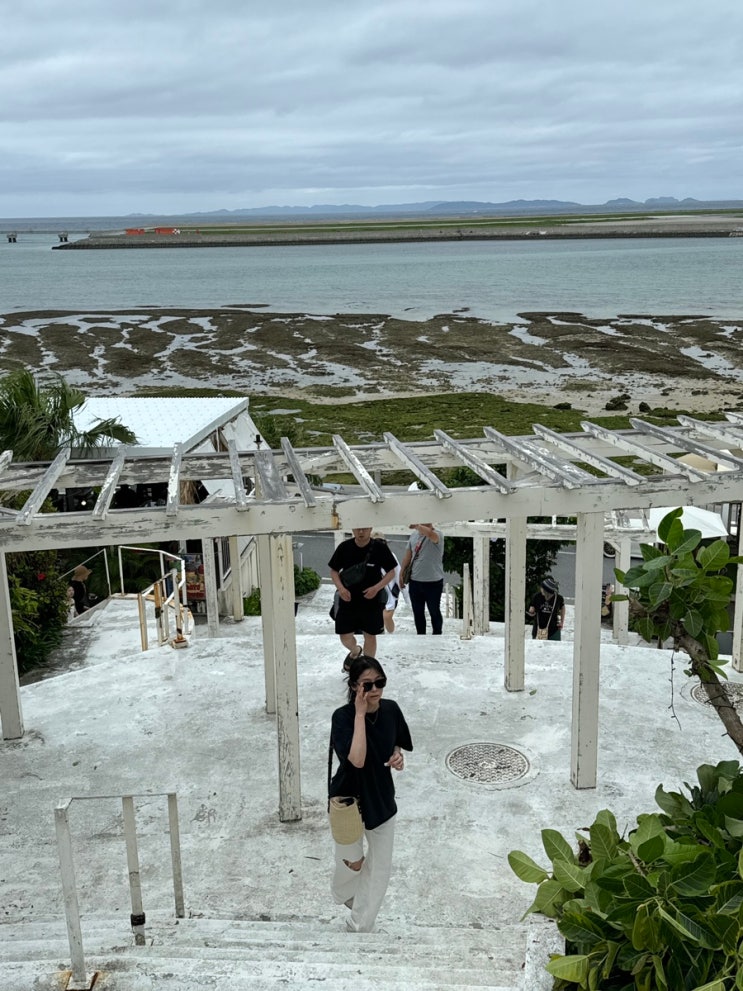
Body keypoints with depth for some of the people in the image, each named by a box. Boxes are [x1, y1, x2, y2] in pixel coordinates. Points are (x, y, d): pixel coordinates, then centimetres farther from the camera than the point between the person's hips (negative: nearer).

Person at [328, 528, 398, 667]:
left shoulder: (380, 548, -10)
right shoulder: (344, 547, -6)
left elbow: (391, 572, -3)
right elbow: (334, 571, 3)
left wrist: (377, 587, -18)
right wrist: (340, 588, -14)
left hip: (371, 601, -1)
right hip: (348, 600, 1)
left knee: (370, 635, 9)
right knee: (345, 636, 5)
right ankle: (355, 652, 40)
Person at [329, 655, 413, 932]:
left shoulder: (391, 709, -10)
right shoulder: (343, 716, -25)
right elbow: (357, 760, -38)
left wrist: (398, 755, -13)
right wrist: (359, 713, -36)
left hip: (381, 798, 4)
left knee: (380, 866, 12)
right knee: (352, 864, 15)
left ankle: (359, 926, 32)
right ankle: (342, 894, 52)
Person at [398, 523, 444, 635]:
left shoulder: (437, 534, -12)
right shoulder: (413, 536, 7)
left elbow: (430, 534, -39)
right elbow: (407, 555, 12)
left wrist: (416, 525, -29)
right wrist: (401, 574, 10)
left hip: (433, 582, -5)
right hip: (415, 580, 6)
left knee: (434, 612, 7)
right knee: (418, 612, 14)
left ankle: (437, 637, 21)